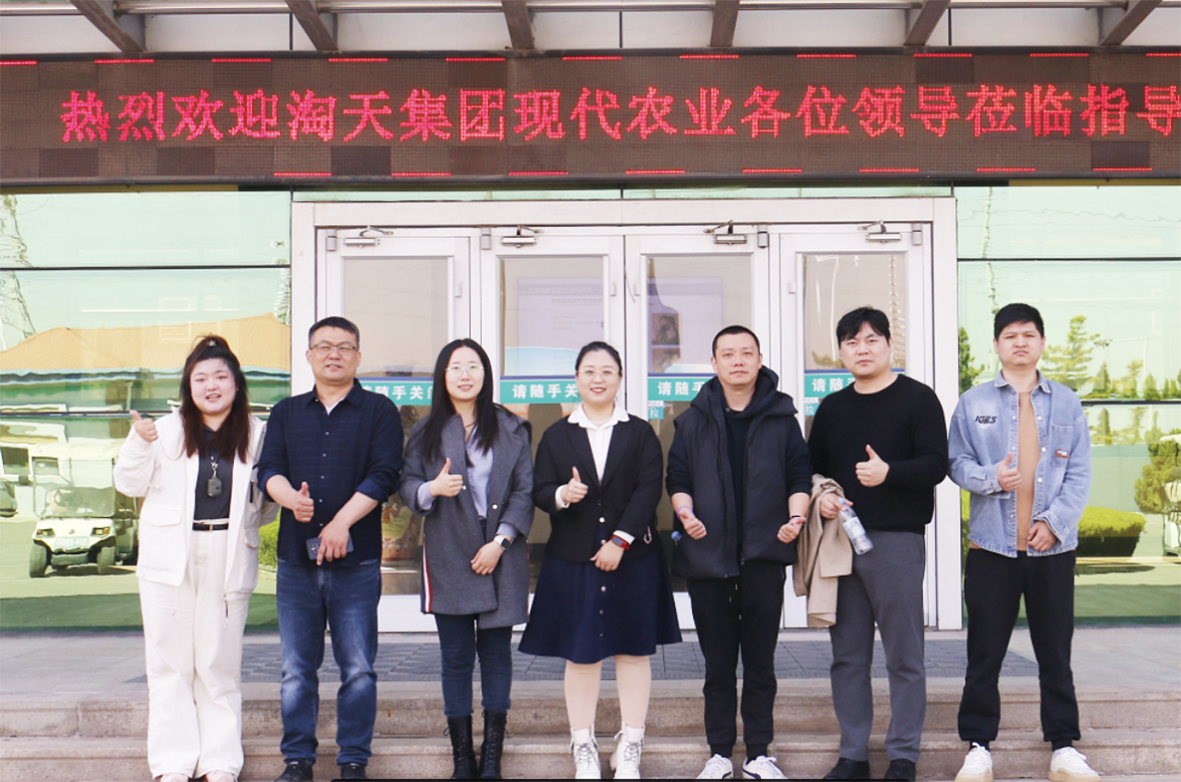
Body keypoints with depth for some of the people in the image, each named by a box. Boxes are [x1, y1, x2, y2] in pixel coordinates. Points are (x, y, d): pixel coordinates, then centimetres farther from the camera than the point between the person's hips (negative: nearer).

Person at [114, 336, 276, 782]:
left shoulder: (254, 435, 8)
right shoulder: (168, 430, 3)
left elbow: (264, 502, 17)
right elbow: (129, 483, 3)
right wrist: (139, 442, -12)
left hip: (229, 560, 0)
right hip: (171, 557, 0)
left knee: (220, 663, 5)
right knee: (171, 661, 4)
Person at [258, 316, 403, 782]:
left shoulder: (379, 411, 5)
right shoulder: (286, 413, 16)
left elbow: (384, 475, -6)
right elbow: (268, 470, 6)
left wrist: (342, 522, -16)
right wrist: (291, 497, -16)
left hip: (357, 560, -3)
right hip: (296, 559, 3)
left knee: (358, 669, 0)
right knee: (296, 668, 6)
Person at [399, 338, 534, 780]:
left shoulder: (512, 429, 7)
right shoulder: (426, 433, 10)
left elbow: (524, 492, 3)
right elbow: (407, 486, 8)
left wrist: (500, 542, -7)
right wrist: (432, 489, -15)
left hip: (500, 558, 0)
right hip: (448, 560, 1)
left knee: (496, 655, 2)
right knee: (456, 658, 2)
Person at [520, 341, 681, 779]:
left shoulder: (640, 433, 6)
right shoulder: (557, 436, 9)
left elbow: (649, 491, -4)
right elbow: (539, 491, 5)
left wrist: (619, 540, -13)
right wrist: (562, 495, -18)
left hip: (632, 558, 0)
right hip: (573, 558, 1)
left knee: (633, 651, 3)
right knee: (580, 653, 4)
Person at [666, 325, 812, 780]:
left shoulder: (781, 418, 7)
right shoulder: (693, 421, 7)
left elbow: (800, 477, 5)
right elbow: (677, 480, 5)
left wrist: (796, 516, -13)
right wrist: (685, 512, -14)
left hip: (764, 555, 0)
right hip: (707, 555, 1)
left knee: (760, 663, 6)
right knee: (718, 665, 7)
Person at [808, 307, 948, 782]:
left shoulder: (917, 399, 1)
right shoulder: (832, 408, 17)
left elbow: (936, 465, -7)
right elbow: (812, 468, 21)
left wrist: (888, 473, -23)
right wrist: (819, 496, 0)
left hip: (897, 539, -5)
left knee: (903, 654, 0)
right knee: (847, 655, 8)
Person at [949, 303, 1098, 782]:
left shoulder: (1066, 403, 9)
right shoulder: (973, 403, 7)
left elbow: (1080, 474, 4)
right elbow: (956, 463, 3)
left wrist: (1055, 521, -8)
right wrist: (990, 477, -17)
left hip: (1053, 547, 1)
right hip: (991, 545, -1)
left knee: (1055, 652, 7)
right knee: (985, 652, 4)